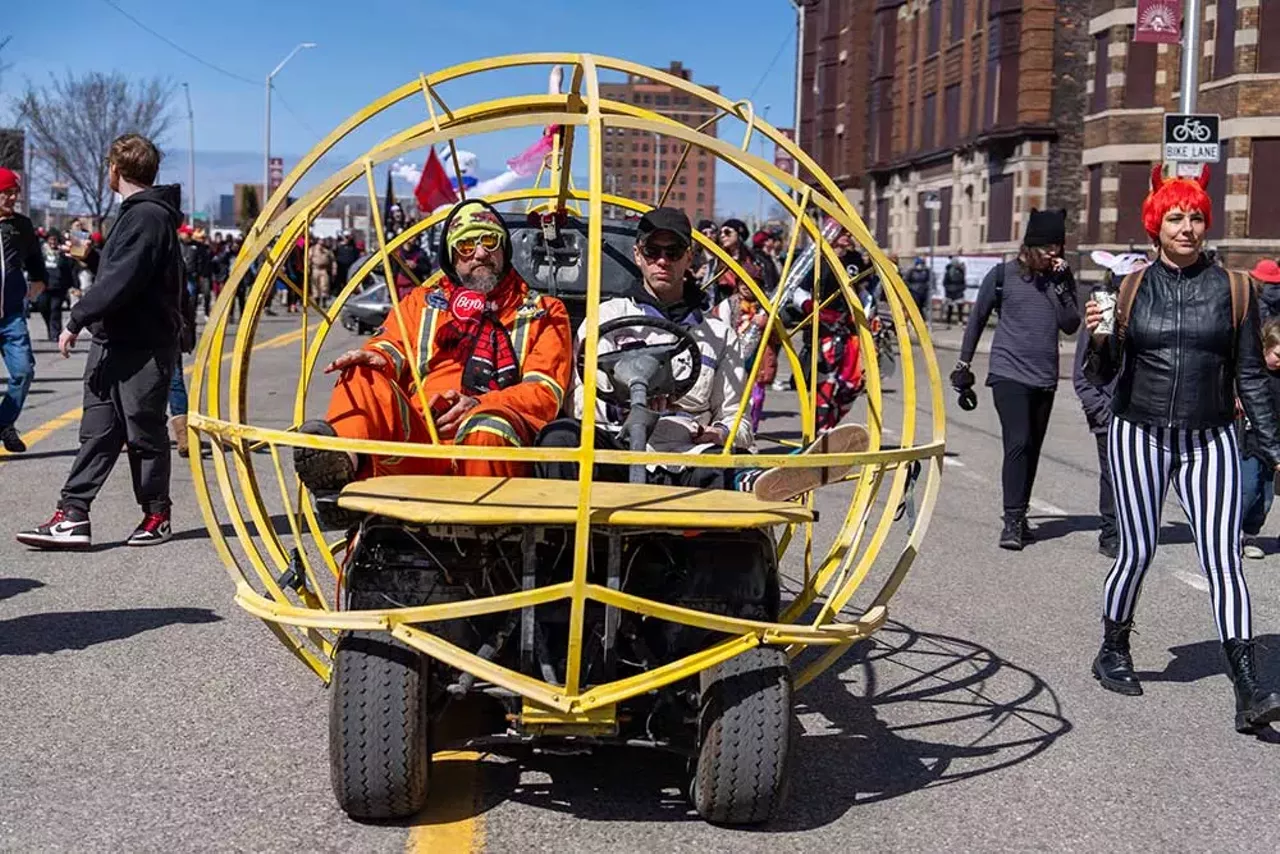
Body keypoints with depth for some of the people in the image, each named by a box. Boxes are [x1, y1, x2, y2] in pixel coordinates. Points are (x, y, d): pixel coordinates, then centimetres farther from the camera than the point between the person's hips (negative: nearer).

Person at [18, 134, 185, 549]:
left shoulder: (149, 216, -16)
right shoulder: (137, 212, 16)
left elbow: (120, 281, -24)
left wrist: (77, 320, -20)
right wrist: (86, 321, 13)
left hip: (144, 347, -9)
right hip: (113, 341, 9)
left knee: (144, 433, 3)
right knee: (98, 431, 5)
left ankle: (157, 516, 17)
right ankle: (72, 516, 5)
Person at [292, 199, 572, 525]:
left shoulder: (543, 313, 22)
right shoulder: (422, 302, 31)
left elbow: (546, 392, 7)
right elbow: (391, 347, 13)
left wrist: (479, 405, -13)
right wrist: (377, 358, -15)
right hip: (419, 435, 3)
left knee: (487, 429, -38)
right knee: (362, 377, -23)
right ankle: (341, 467, -50)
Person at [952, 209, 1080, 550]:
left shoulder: (1062, 278, 7)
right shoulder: (1003, 274, -1)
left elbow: (1071, 326, -3)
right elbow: (978, 317, 9)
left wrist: (1060, 284, -12)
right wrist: (964, 363, 10)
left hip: (1045, 379, 4)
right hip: (1009, 373, -4)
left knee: (1031, 450, 9)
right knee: (1018, 443, -15)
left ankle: (1019, 516, 20)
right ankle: (1012, 521, -14)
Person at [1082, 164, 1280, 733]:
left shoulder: (1232, 289, 3)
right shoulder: (1130, 289, 3)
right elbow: (1103, 374, 4)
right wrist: (1098, 337, -17)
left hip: (1209, 440, 0)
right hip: (1140, 435, 0)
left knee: (1222, 559, -8)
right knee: (1136, 552, 4)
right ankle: (1113, 653, 28)